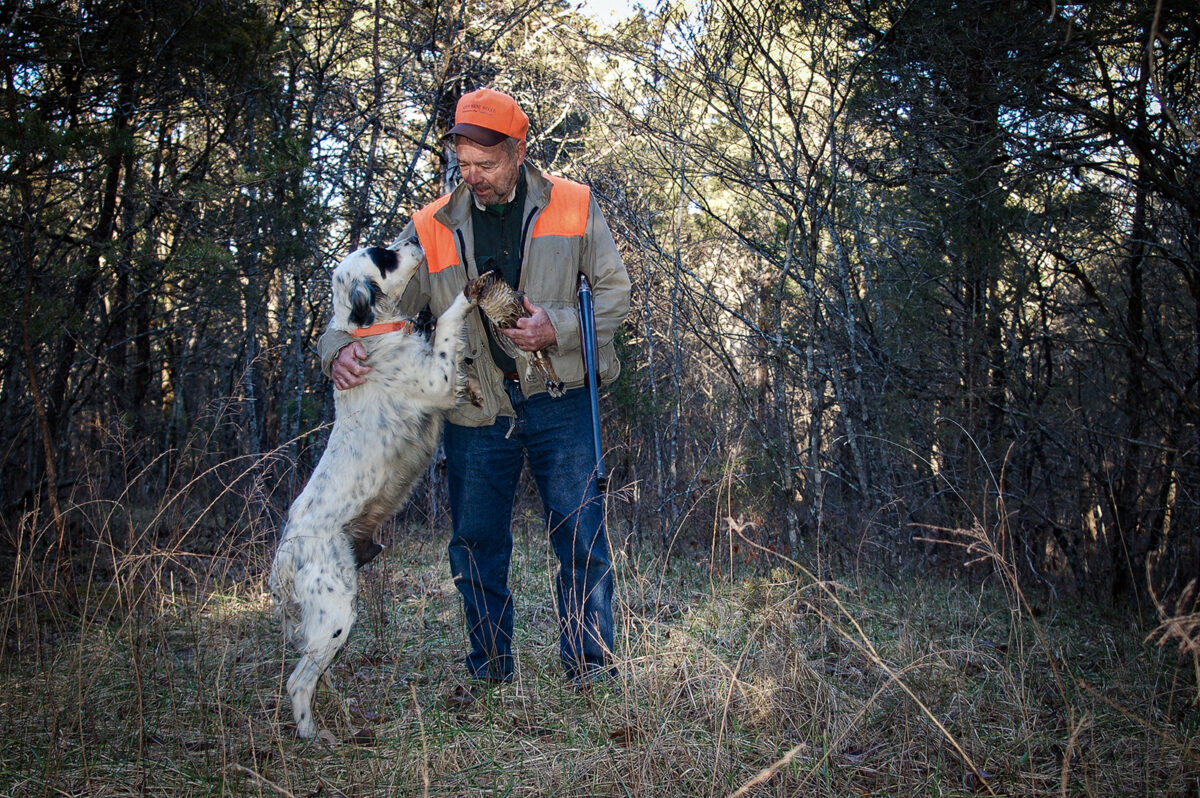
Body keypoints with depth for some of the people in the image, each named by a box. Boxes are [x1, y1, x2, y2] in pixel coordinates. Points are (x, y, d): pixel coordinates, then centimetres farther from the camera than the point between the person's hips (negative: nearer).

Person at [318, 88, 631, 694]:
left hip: (558, 401, -2)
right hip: (476, 413, 2)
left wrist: (558, 329, -15)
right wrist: (341, 348, -18)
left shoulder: (574, 207, 0)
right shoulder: (433, 227, 3)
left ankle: (589, 662, 15)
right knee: (476, 546, 9)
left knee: (581, 537, 0)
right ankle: (489, 667, 27)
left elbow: (614, 291, 3)